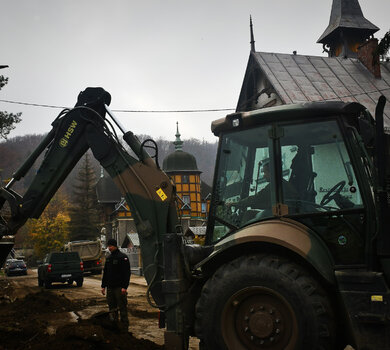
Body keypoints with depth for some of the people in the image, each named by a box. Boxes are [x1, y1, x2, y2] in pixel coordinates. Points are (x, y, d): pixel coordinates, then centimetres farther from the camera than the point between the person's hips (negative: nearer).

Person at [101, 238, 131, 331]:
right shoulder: (108, 258, 15)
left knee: (122, 308, -5)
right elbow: (105, 273, 21)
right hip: (110, 287, 7)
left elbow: (127, 273, -12)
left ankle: (124, 328, 0)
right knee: (112, 308, 10)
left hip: (120, 288, -7)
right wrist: (103, 286, 15)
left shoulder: (123, 257, -7)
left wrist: (124, 287, -19)